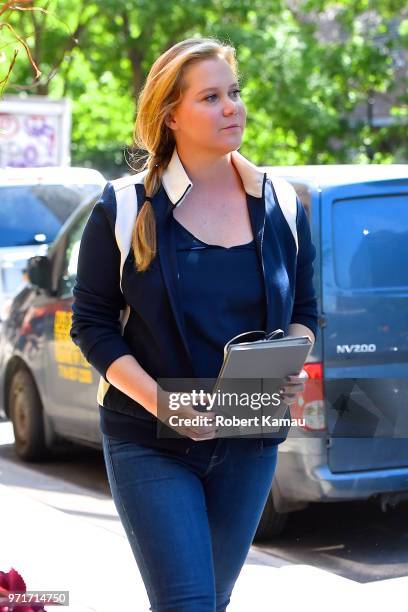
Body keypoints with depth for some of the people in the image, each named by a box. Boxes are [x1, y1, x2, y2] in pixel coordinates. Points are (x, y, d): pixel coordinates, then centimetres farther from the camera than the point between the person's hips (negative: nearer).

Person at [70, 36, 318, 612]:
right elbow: (92, 323, -4)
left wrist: (292, 367, -10)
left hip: (249, 445, 4)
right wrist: (159, 401, -18)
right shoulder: (126, 209, -6)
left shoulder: (280, 206, 3)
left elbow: (304, 310, 13)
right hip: (150, 446, -4)